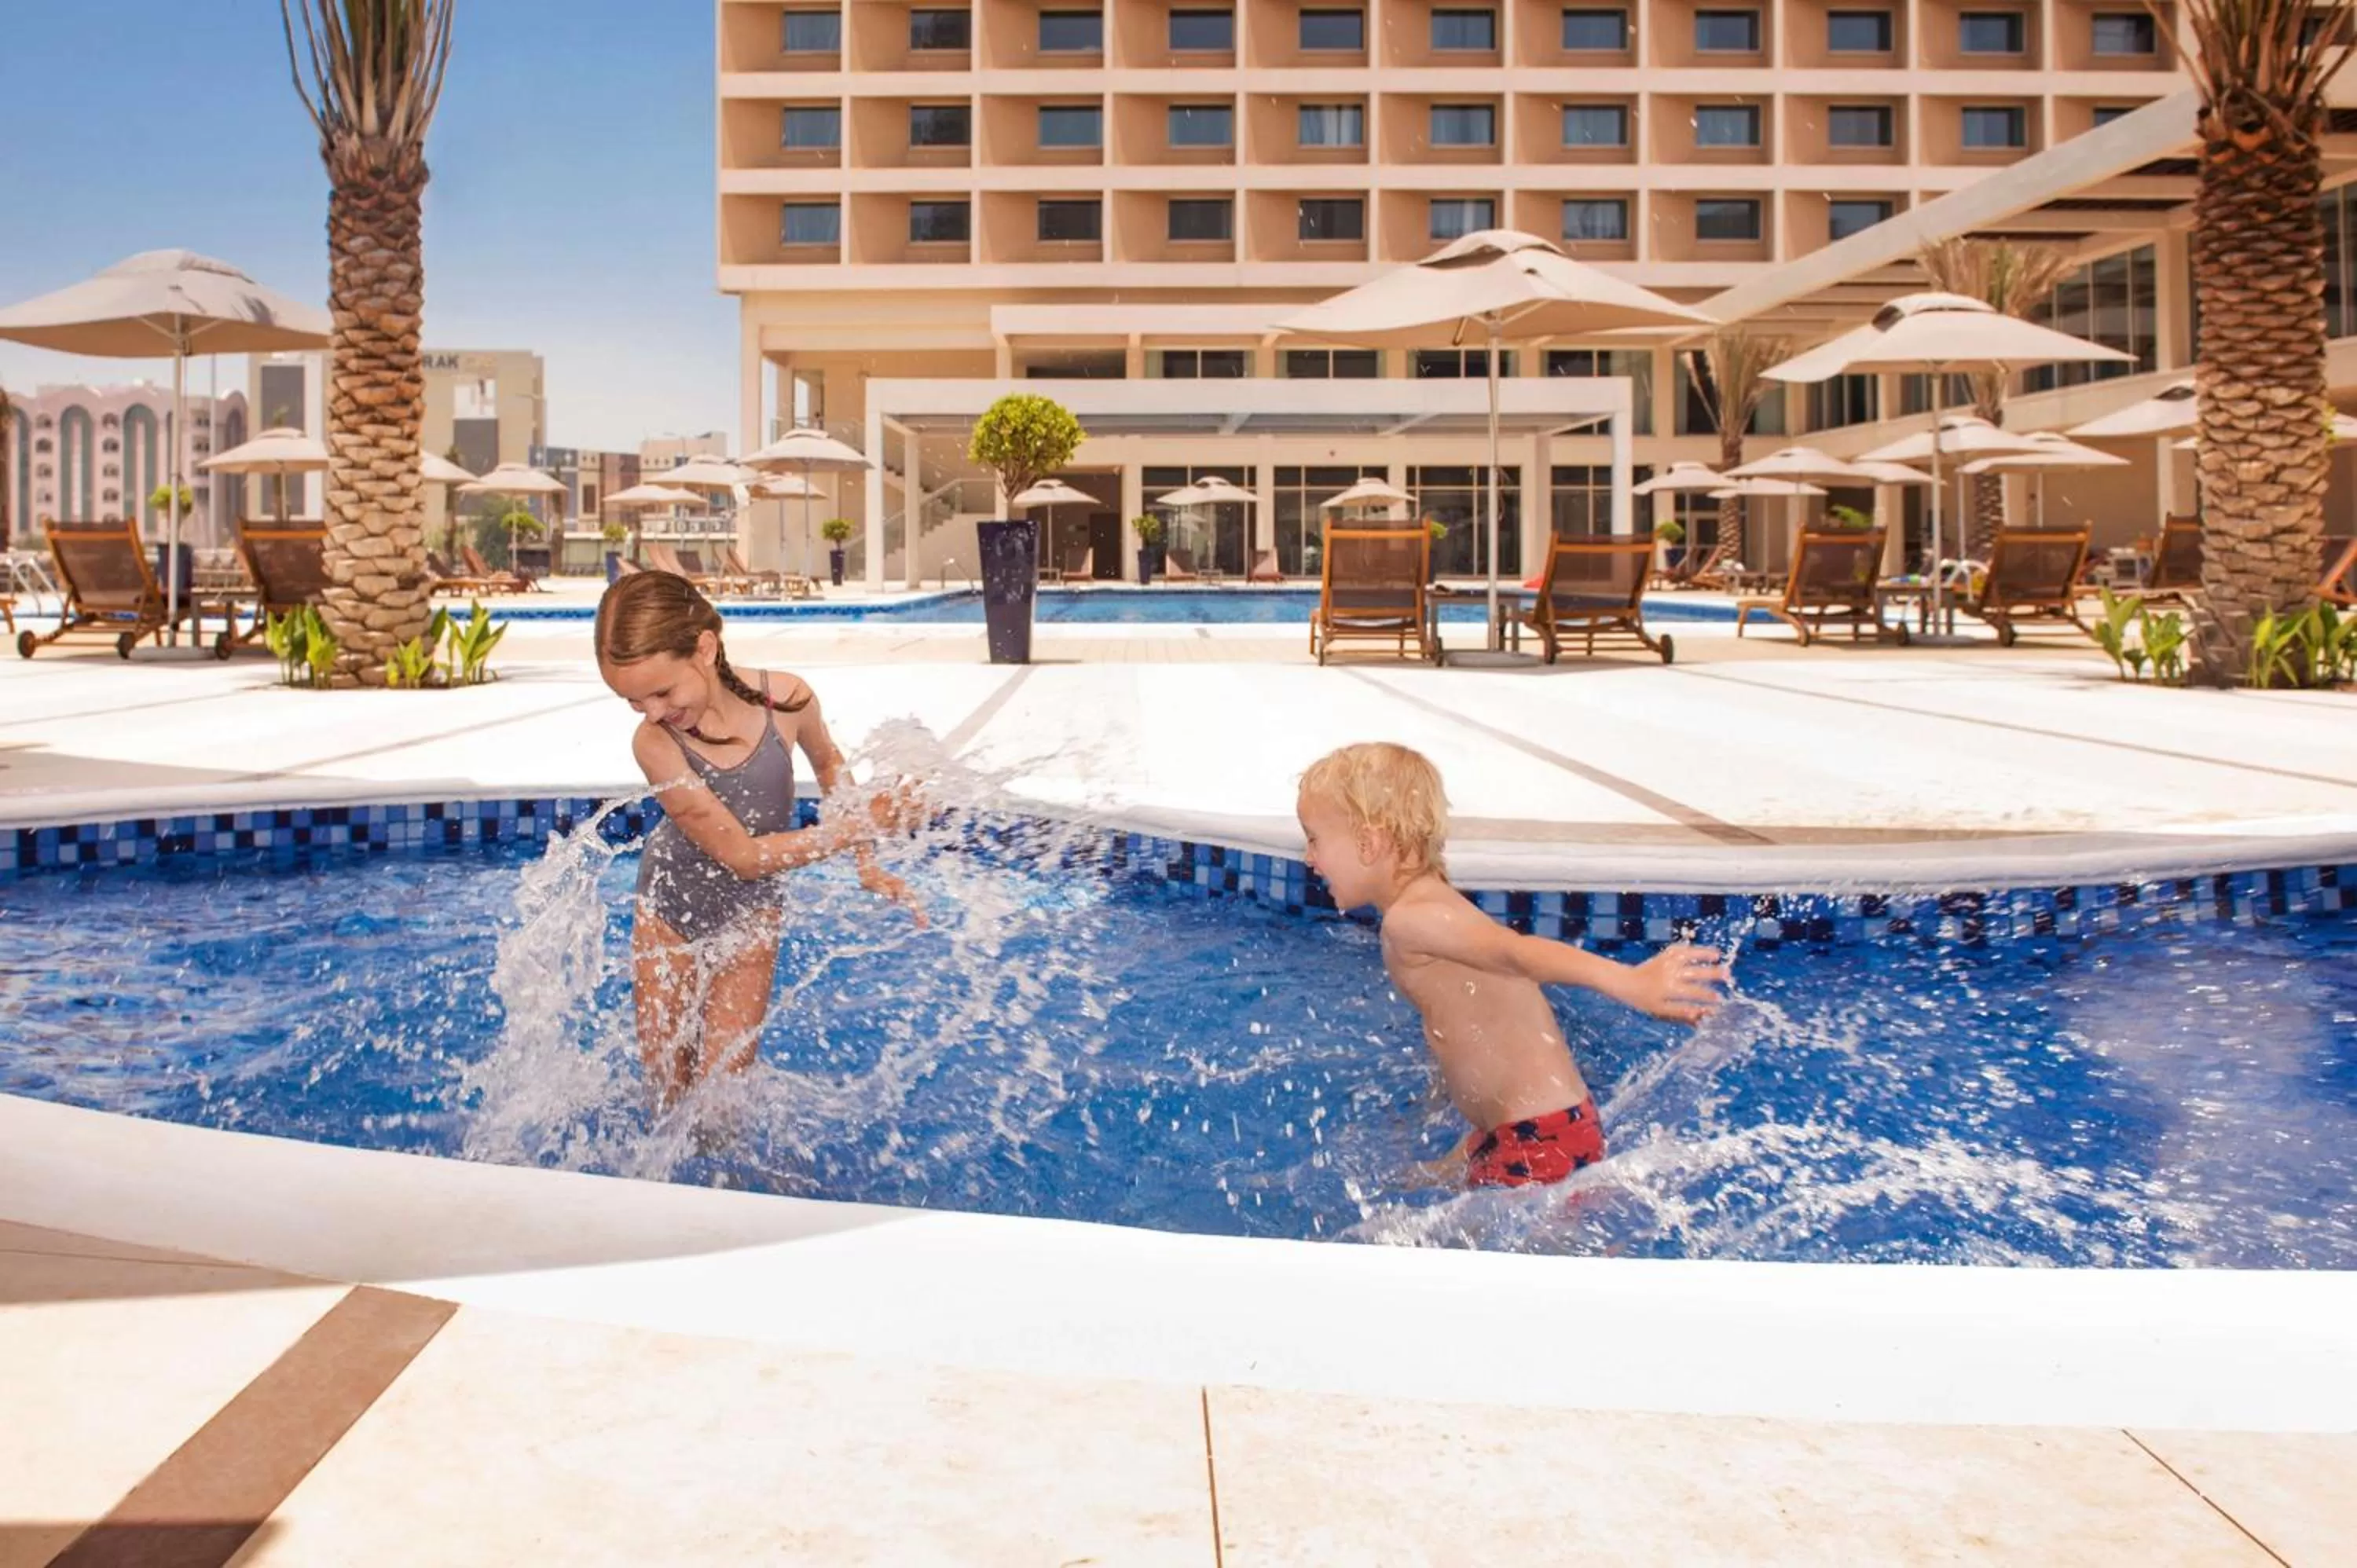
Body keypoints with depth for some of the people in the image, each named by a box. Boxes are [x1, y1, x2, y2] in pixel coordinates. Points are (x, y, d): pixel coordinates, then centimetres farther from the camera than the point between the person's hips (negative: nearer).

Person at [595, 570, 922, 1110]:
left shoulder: (787, 699, -24)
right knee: (667, 1089, 11)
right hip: (669, 910, -1)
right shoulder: (655, 744, -31)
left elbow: (829, 764, 2)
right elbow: (744, 856, -27)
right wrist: (861, 827, -27)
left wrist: (866, 864, 2)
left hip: (749, 916, 1)